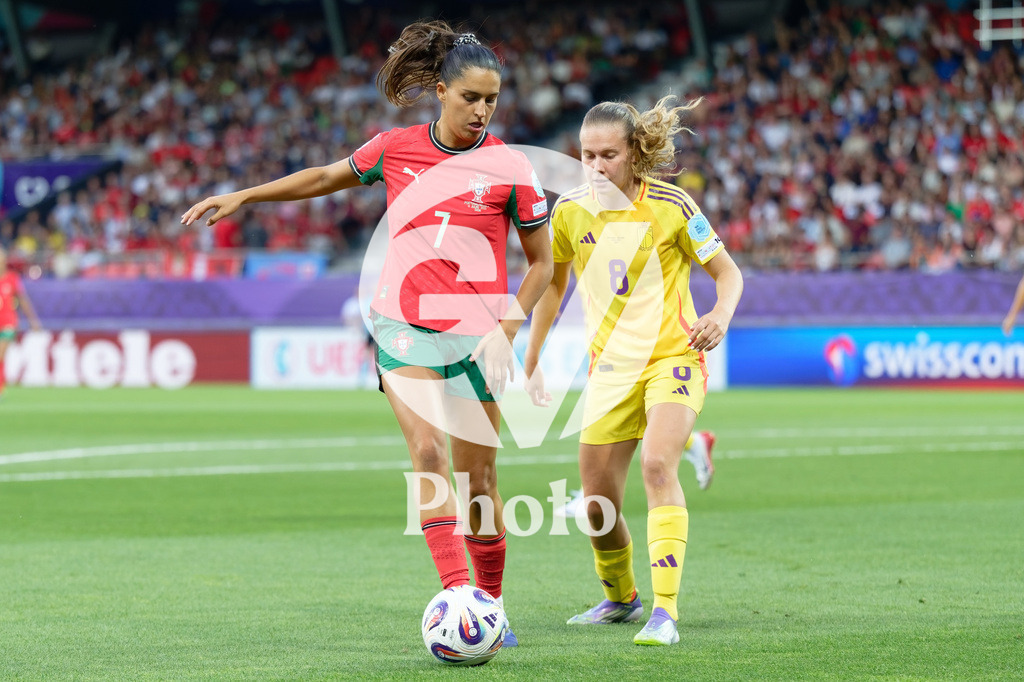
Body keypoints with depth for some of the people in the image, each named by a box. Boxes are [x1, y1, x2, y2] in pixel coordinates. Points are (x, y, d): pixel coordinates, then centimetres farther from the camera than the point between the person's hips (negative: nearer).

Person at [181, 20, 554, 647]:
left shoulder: (510, 168, -2)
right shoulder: (395, 149, 5)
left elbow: (542, 264, 6)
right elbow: (328, 177, 24)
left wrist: (506, 332, -5)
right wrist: (242, 196, 23)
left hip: (475, 332, -1)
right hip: (405, 325, 1)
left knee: (478, 478, 1)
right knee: (428, 449, -20)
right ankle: (455, 594, -27)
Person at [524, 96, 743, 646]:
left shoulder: (670, 206, -11)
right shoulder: (570, 212, -1)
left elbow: (728, 273, -2)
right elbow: (553, 284, 16)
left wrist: (721, 316, -23)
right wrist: (532, 363, 17)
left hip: (672, 358, -4)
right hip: (609, 367, 4)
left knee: (657, 465, -29)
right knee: (598, 502, 5)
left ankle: (665, 611, -31)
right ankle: (620, 598, 35)